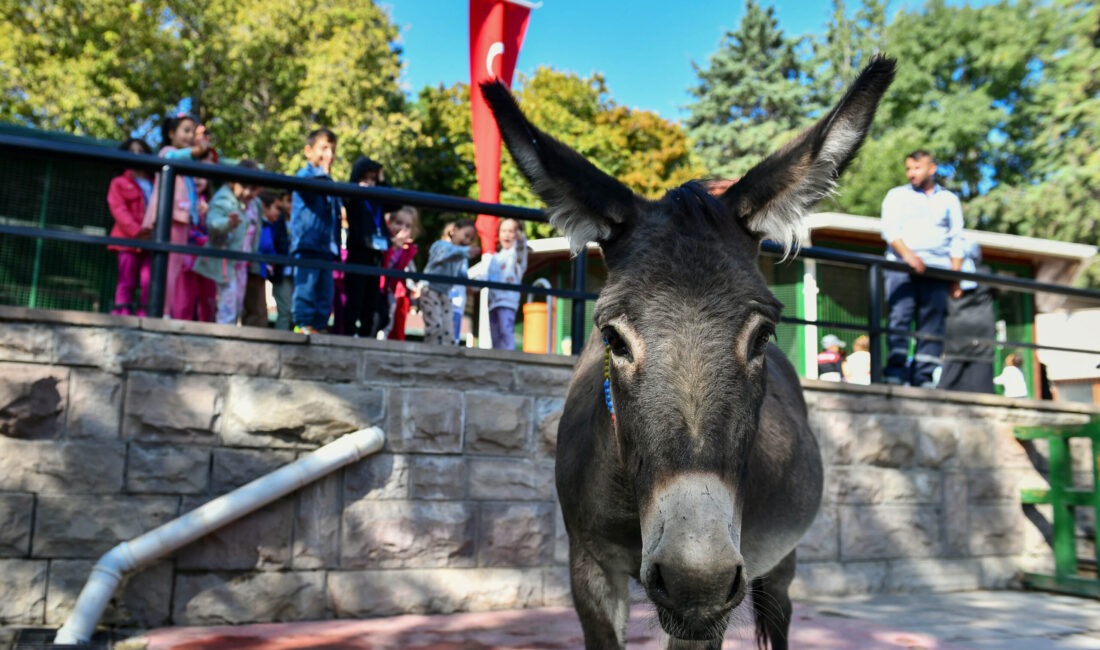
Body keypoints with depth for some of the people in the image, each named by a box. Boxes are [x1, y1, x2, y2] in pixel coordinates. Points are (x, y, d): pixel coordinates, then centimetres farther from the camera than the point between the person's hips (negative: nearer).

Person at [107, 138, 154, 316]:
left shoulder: (154, 184, 20)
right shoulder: (119, 183, 10)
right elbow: (118, 209, -4)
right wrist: (136, 231, -18)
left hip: (151, 240, 2)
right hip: (128, 239, -2)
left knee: (149, 281, -8)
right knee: (127, 282, -2)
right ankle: (121, 316, -1)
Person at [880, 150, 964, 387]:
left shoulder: (949, 199, 21)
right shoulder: (897, 196, 15)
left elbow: (956, 240, 15)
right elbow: (889, 229, 0)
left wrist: (956, 275, 4)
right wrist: (907, 254, -17)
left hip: (937, 269, 2)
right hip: (902, 267, -2)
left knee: (932, 323, -4)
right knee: (899, 317, -14)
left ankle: (924, 377, -4)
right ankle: (896, 370, -15)